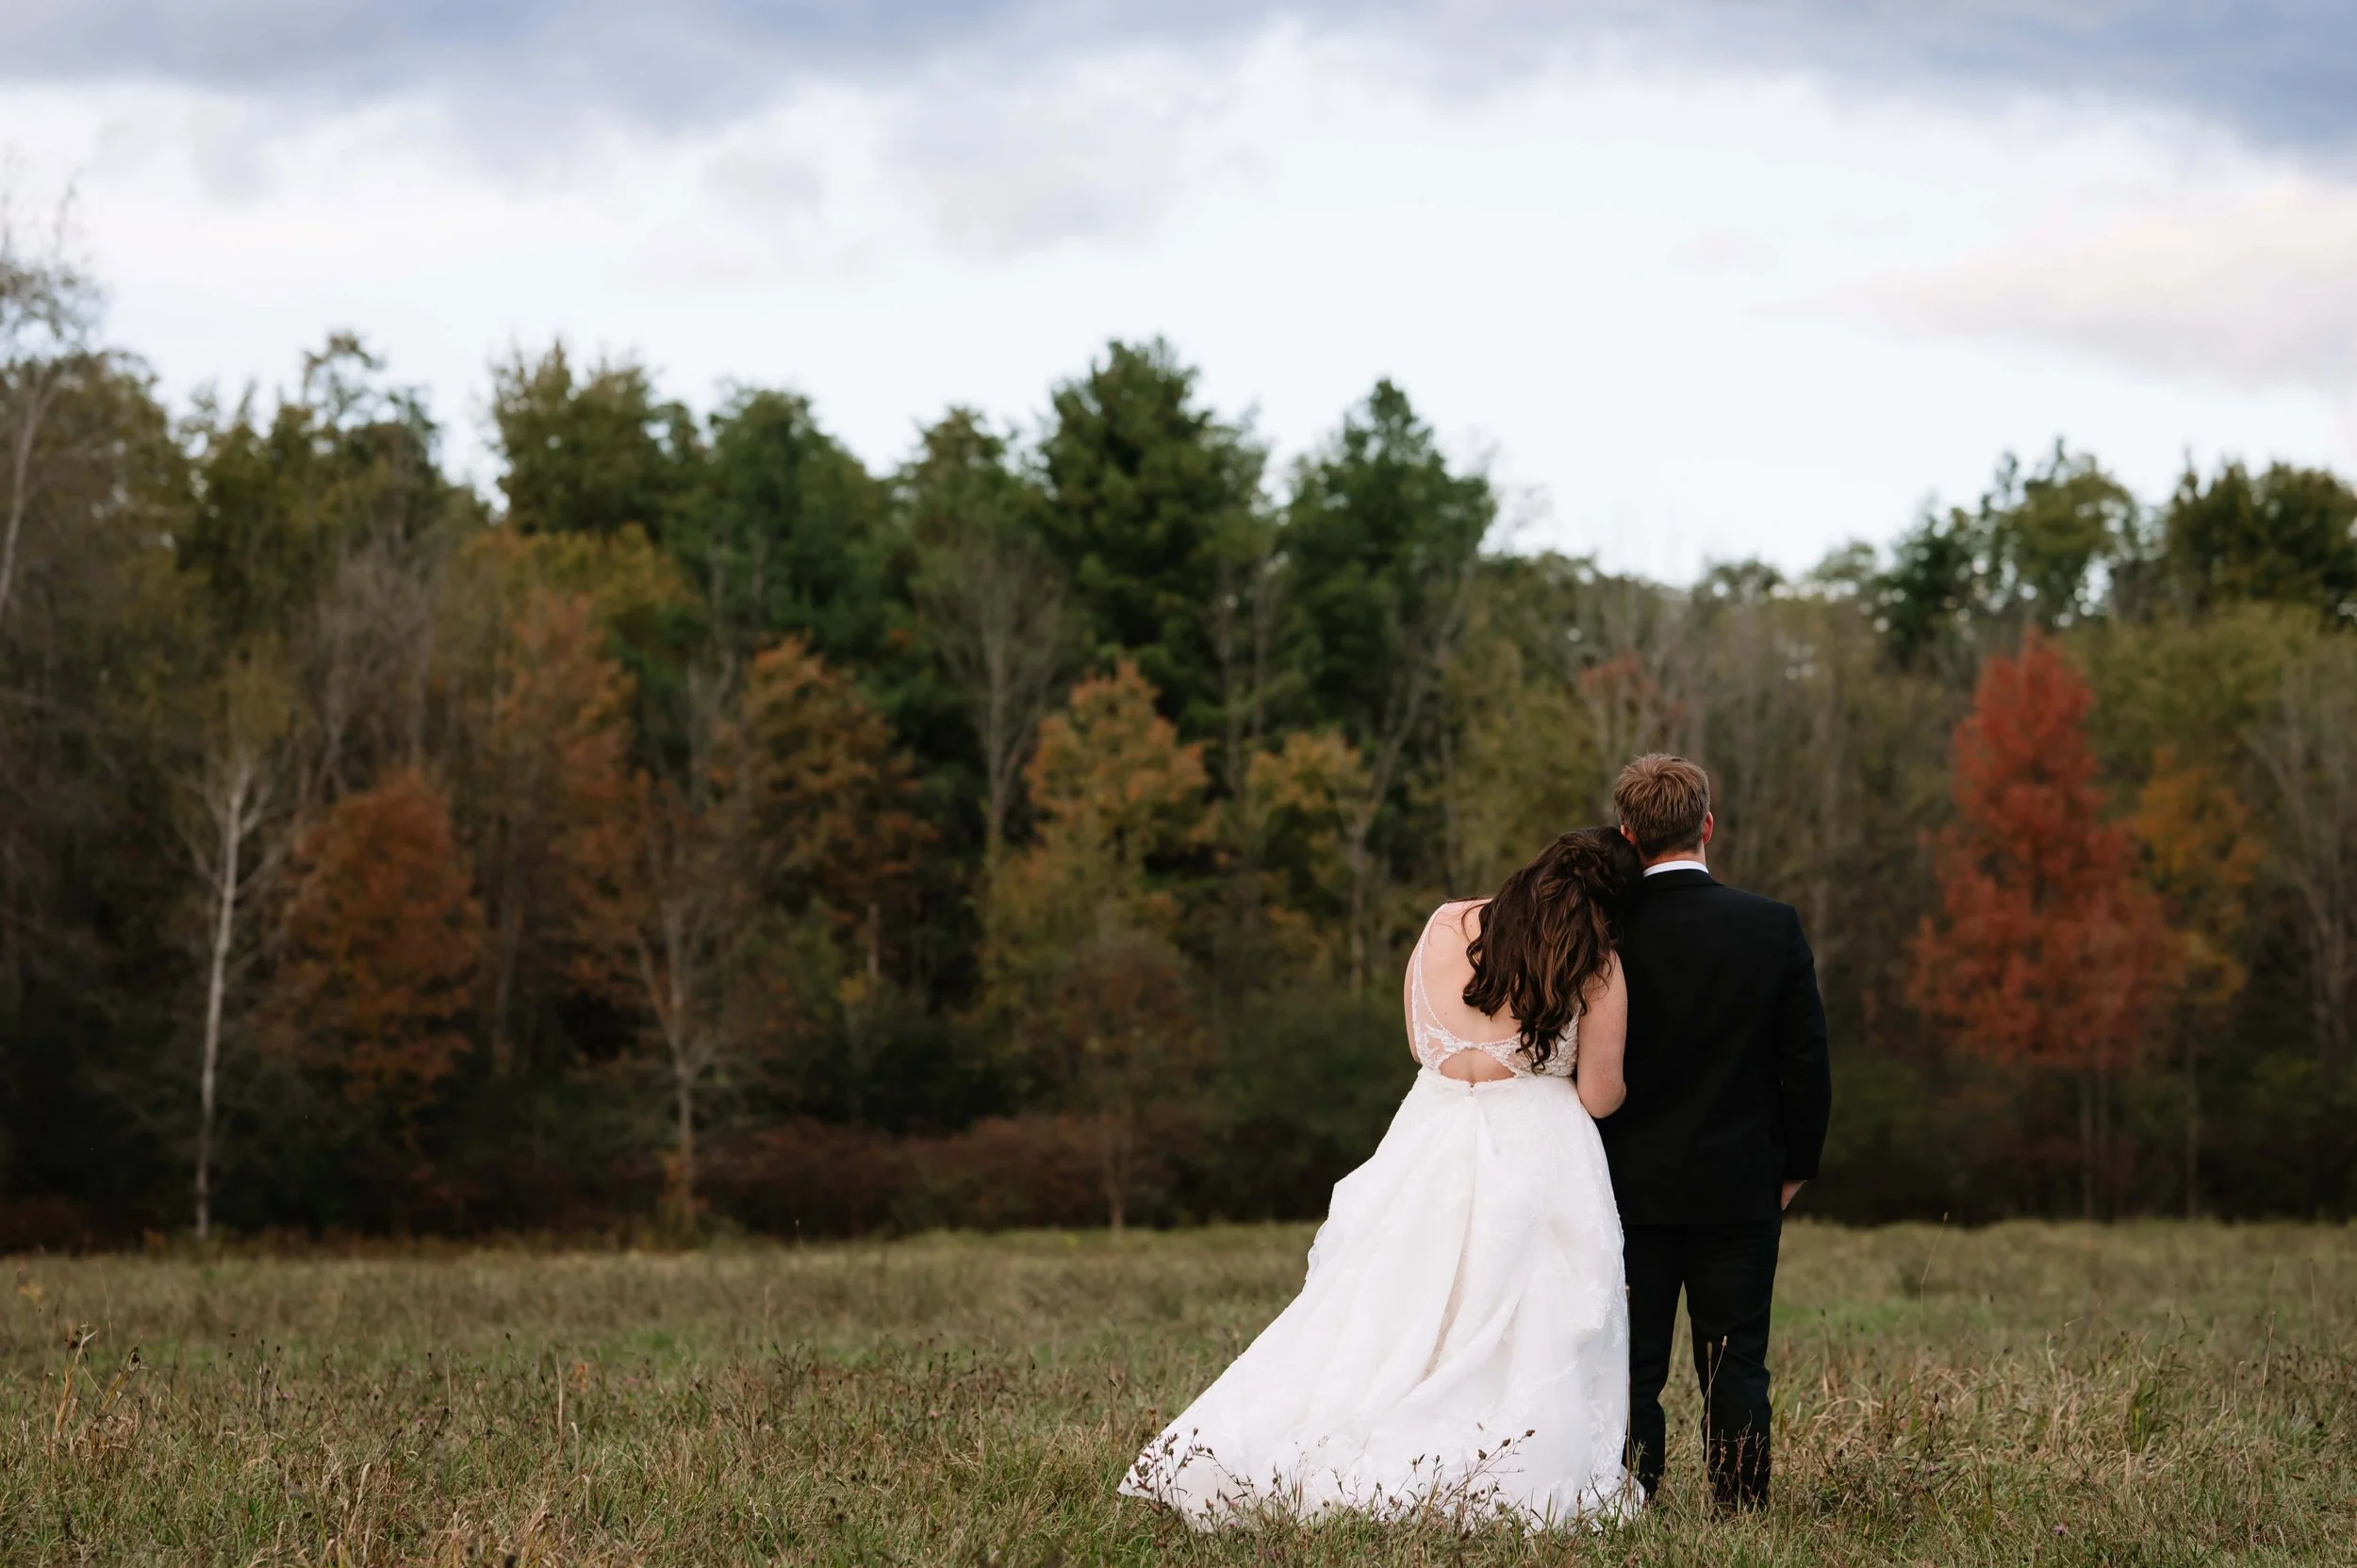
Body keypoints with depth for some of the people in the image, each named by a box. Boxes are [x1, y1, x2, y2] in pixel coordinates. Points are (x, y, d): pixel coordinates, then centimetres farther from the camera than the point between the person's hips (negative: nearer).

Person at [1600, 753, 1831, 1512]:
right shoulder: (1774, 925, -6)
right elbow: (1807, 1059, -2)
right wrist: (1794, 1165, 10)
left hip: (1631, 1187, -1)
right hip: (1741, 1187, 1)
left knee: (1630, 1371, 5)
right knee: (1735, 1370, 7)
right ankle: (1741, 1512, 7)